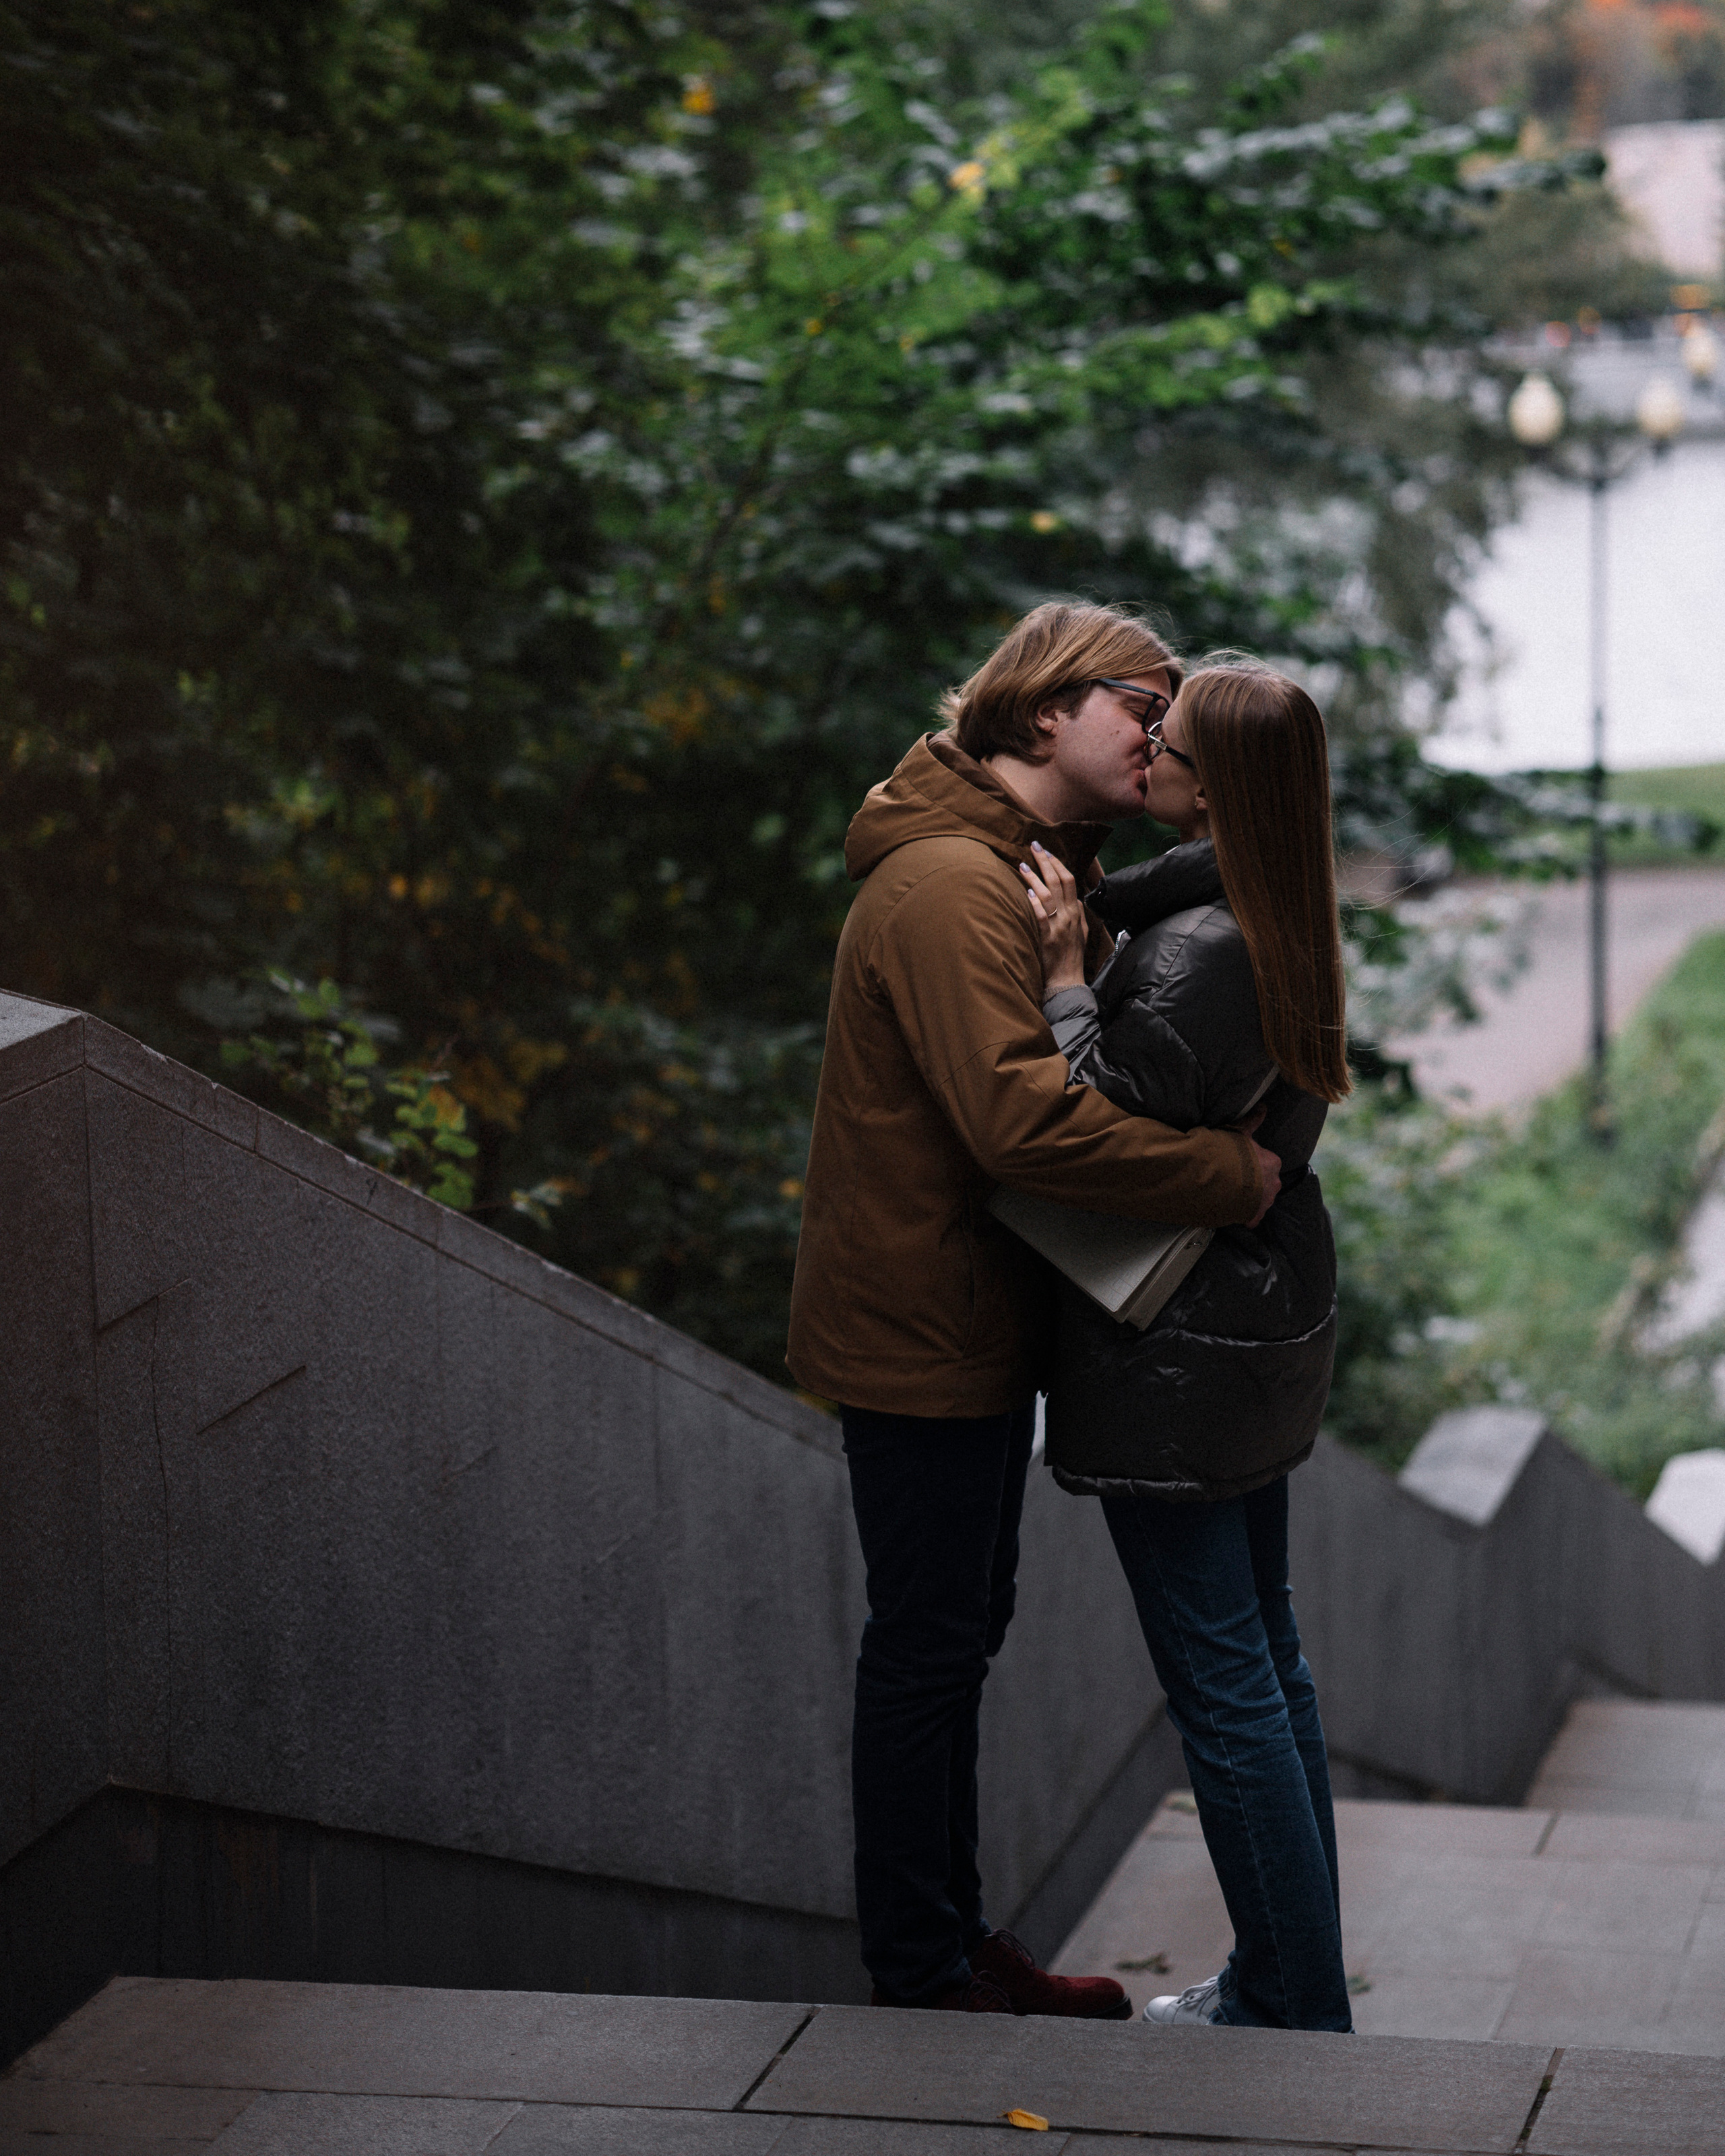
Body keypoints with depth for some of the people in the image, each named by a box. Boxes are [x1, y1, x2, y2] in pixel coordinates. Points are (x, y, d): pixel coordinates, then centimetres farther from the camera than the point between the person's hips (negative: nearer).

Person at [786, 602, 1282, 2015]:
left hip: (974, 1319, 11)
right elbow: (1025, 1118, -33)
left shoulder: (1033, 874, 14)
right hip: (922, 1336, -11)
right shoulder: (947, 884, -22)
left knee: (958, 1633, 18)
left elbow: (1090, 1067, 16)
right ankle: (920, 1975, 13)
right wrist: (1238, 1175, -28)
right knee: (929, 1646, 0)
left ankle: (955, 1938, 31)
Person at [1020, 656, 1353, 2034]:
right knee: (1265, 1651, 18)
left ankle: (1295, 2008, 8)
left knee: (1220, 1683, -1)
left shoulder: (1196, 958, -24)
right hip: (1270, 1312, 10)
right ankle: (1290, 1977, 29)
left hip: (1182, 1349, -10)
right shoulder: (1278, 924, 6)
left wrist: (1066, 972, -15)